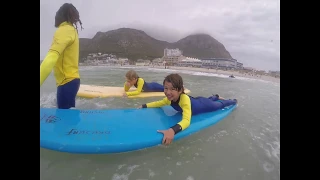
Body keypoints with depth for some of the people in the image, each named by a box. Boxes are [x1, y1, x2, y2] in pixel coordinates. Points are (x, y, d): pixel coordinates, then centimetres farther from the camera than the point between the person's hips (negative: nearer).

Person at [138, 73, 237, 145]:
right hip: (197, 101, 5)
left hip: (204, 105, -5)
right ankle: (216, 97, 71)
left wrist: (173, 130, -75)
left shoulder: (184, 99, -48)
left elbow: (186, 120, -58)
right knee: (210, 99, 39)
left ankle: (233, 101, 56)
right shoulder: (170, 98, -27)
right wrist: (144, 106, -19)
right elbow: (160, 103, -9)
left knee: (220, 105, 26)